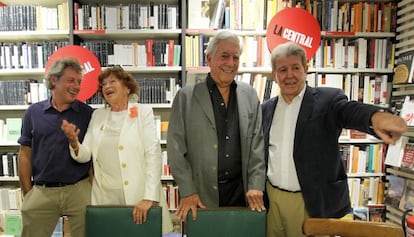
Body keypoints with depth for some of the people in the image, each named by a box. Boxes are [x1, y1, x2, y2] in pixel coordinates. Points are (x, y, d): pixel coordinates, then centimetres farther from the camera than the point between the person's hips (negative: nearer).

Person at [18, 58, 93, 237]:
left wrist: (94, 189, -3)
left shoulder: (88, 114, -1)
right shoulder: (33, 113, 4)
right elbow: (25, 155, 6)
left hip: (79, 189, -1)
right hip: (41, 191, 1)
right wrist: (27, 193, 2)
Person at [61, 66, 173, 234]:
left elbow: (153, 154, -12)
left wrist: (149, 197, -20)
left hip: (138, 196, -3)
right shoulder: (97, 115, 9)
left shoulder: (143, 112, -3)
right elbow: (85, 156, 7)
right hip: (104, 197, 3)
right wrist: (73, 141, -14)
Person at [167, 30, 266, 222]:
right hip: (200, 193, -2)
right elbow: (176, 147, -5)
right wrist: (187, 192, -8)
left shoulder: (250, 95, 4)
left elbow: (257, 143, 4)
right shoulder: (185, 97, -3)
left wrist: (256, 185, -2)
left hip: (241, 190, 2)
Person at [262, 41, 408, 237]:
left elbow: (350, 110, -26)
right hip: (272, 199, 4)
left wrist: (375, 116, -48)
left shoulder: (327, 99, -6)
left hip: (312, 202, -3)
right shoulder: (267, 108, 5)